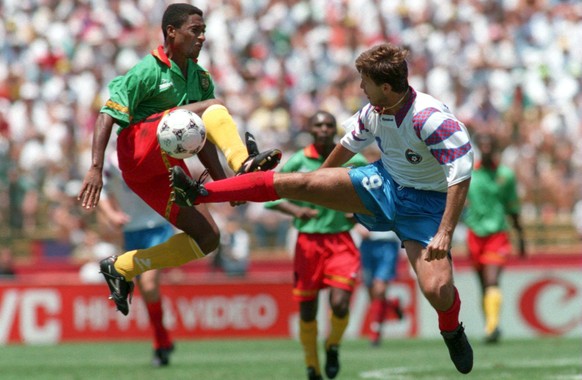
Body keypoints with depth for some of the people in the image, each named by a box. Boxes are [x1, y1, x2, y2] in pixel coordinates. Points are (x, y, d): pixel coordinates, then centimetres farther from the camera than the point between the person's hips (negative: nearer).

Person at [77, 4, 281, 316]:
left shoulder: (200, 79, 18)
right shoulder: (148, 72, -5)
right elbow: (107, 116, -12)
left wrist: (221, 180, 8)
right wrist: (96, 167, -25)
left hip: (166, 167, 8)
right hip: (138, 148, -8)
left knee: (207, 238, -3)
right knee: (213, 108, -24)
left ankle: (121, 268, 7)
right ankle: (245, 163, -52)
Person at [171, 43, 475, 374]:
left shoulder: (432, 120, -30)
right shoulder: (374, 112, -6)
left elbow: (461, 178, -29)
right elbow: (349, 145, 15)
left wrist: (445, 235, -34)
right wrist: (322, 178, 28)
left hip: (427, 203, -6)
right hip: (385, 182, 6)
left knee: (436, 289, -23)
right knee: (298, 183, -9)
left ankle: (452, 331, 16)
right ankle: (199, 194, -5)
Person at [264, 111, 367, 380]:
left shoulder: (355, 161, 0)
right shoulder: (298, 161, -2)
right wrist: (295, 210, -15)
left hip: (341, 241, 0)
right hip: (308, 242, 1)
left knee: (339, 304, -16)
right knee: (307, 311, 4)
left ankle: (333, 347, 16)